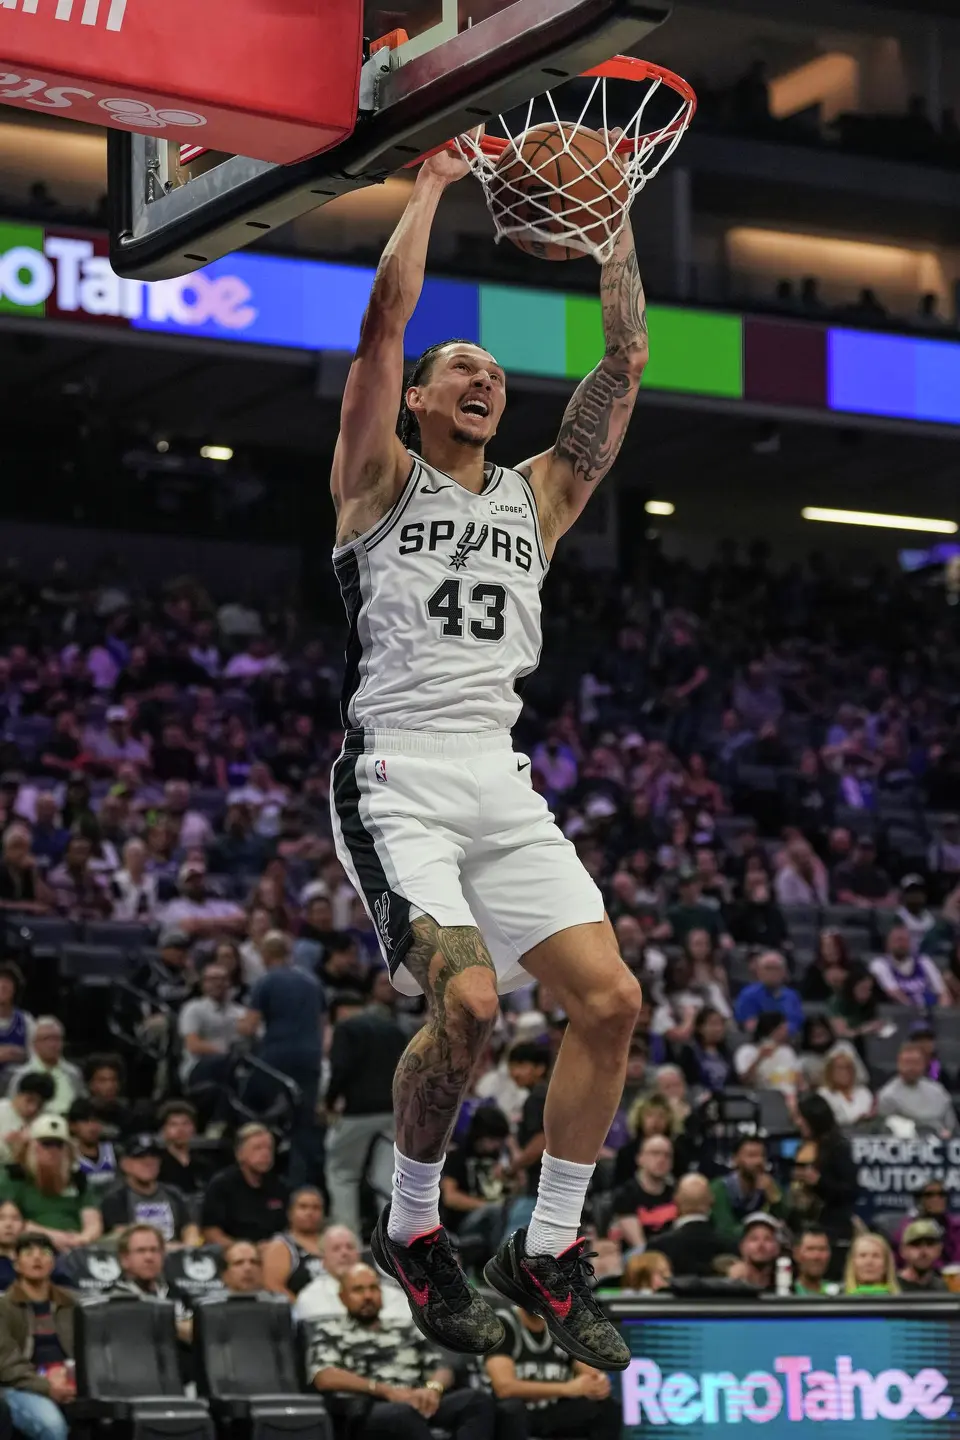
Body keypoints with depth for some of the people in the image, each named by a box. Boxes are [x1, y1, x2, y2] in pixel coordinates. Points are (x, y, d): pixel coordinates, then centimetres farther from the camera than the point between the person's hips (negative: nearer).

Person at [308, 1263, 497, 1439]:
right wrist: (387, 1391, -13)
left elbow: (442, 1369, 21)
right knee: (405, 1413, -41)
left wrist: (434, 1388, -6)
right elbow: (324, 1378, -4)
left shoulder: (404, 1329, 29)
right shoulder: (329, 1331, 15)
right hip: (369, 1410, -5)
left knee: (478, 1401, -25)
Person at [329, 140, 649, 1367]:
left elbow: (625, 363, 15)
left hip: (500, 781, 6)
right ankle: (411, 1230, 1)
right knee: (466, 1000, -24)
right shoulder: (381, 477, 8)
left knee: (609, 998, -8)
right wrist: (431, 185, 3)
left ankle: (546, 1252, 5)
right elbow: (383, 322, -4)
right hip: (397, 772, -5)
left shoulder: (537, 495, 20)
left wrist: (615, 218, 12)